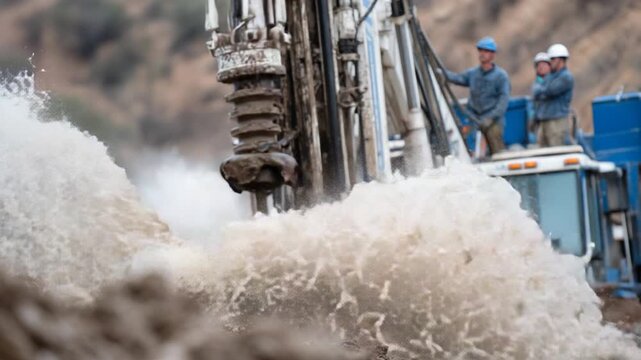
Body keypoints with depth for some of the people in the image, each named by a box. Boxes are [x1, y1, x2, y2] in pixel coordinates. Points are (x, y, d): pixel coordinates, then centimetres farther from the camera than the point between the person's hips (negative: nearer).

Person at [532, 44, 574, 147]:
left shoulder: (566, 77, -7)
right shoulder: (550, 76, 19)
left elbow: (549, 92, -16)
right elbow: (535, 95, 14)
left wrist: (538, 88, 4)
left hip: (558, 121, -8)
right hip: (543, 122, 8)